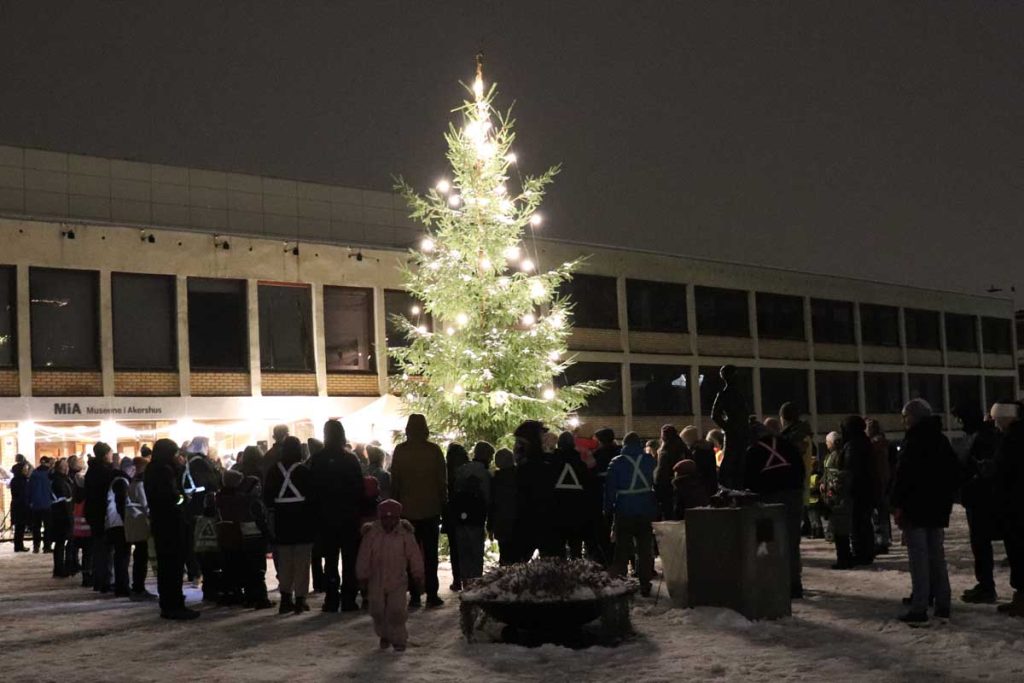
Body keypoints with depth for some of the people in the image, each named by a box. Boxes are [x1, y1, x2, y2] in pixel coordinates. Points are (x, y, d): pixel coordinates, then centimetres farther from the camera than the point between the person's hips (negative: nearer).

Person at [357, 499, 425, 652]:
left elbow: (414, 556, -1)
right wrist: (363, 577, 0)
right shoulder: (371, 534, -6)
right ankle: (384, 636, 30)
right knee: (378, 611, 9)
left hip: (398, 580, -1)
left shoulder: (405, 535, -6)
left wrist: (417, 577, 0)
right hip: (376, 580, 2)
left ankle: (399, 640, 7)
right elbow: (364, 557, -1)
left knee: (397, 611, -7)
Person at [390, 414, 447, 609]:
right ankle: (432, 595, 1)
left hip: (408, 510, 1)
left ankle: (414, 595, 4)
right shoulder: (434, 450, -5)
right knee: (430, 554, 4)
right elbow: (442, 480, -2)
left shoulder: (400, 450, -2)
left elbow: (394, 481, 2)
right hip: (431, 510, -1)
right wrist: (443, 503, 8)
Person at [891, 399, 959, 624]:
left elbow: (904, 474, -18)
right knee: (937, 555, 13)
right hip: (938, 506, 8)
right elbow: (952, 472, 17)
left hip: (915, 506, -7)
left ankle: (919, 609, -8)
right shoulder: (941, 439, 13)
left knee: (919, 558, -7)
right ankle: (942, 606, 15)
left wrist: (898, 505, -13)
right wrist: (946, 501, 19)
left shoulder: (914, 439, -12)